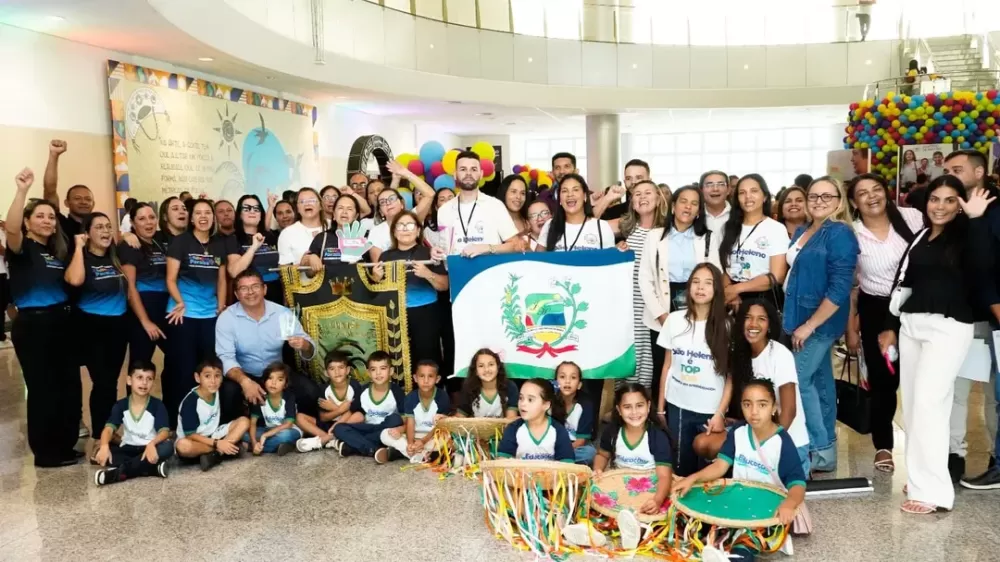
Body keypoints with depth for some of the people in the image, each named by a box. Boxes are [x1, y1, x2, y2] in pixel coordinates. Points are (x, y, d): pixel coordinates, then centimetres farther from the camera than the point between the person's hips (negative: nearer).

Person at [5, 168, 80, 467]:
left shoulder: (59, 251, 13)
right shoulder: (22, 248, -6)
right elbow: (10, 228, -29)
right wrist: (22, 190, -36)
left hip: (60, 321, 7)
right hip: (32, 324, -7)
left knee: (69, 384, 10)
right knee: (42, 388, 0)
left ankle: (64, 445, 24)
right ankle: (45, 452, 12)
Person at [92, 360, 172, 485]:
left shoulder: (157, 405, -8)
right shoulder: (120, 405, -2)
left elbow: (164, 431, -18)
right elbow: (109, 428, -15)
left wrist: (152, 444, -41)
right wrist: (104, 446, -38)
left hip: (149, 449, -2)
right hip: (128, 449, 3)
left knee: (168, 446, -34)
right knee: (100, 453, -24)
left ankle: (120, 472, -30)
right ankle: (153, 468, -29)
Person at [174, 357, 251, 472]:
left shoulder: (217, 393, -3)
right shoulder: (190, 402, -22)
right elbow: (191, 435, -21)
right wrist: (217, 444, -26)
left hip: (213, 436, 6)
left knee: (244, 421, -12)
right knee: (183, 445, -41)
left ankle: (213, 455, -25)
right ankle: (220, 452, -23)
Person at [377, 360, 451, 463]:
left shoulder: (442, 397, -12)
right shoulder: (410, 397, -6)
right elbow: (410, 423, -11)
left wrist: (423, 441, -28)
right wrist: (410, 443, -31)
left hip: (434, 436, -2)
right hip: (414, 436, 2)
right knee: (385, 434, -19)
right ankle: (421, 455, -30)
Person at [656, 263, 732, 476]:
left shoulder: (726, 326, -6)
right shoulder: (674, 319, 1)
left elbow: (731, 375, -4)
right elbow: (667, 366, 6)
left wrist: (720, 413, -10)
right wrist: (660, 408, 5)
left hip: (711, 411, -2)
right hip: (677, 408, 2)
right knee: (681, 467, 9)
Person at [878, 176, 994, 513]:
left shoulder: (965, 236, -3)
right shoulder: (919, 238, 14)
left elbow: (983, 268, -24)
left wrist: (976, 220, -25)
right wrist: (890, 327, 15)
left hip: (948, 327, -6)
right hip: (910, 325, 6)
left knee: (928, 404, -10)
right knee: (912, 403, 8)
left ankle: (932, 489, -3)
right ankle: (920, 478, 20)